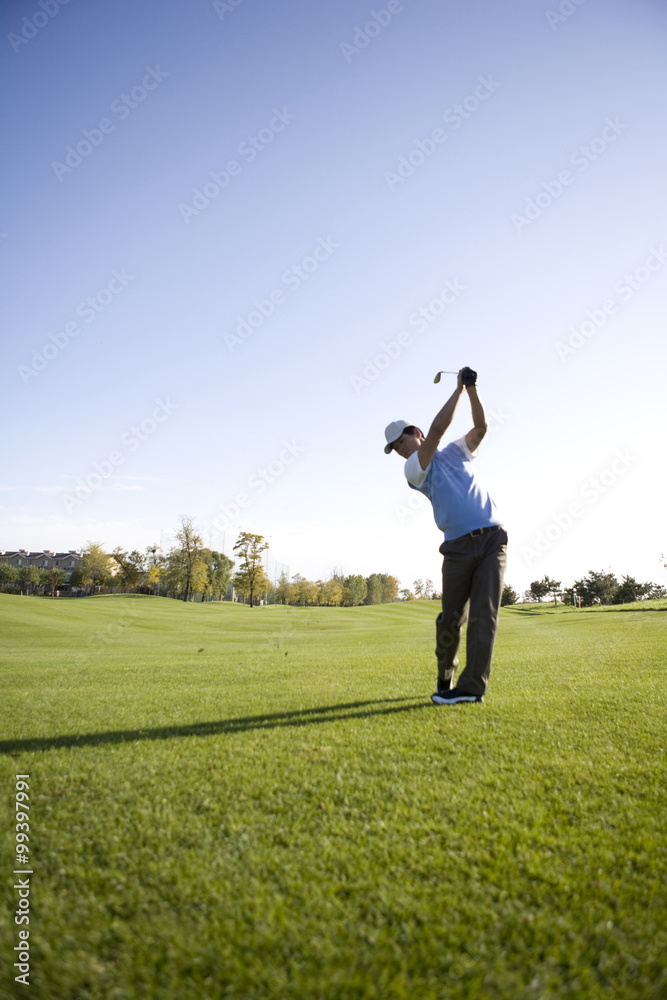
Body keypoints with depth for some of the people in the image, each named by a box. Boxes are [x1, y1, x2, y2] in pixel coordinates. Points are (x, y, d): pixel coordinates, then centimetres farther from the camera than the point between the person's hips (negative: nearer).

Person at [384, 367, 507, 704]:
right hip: (458, 547, -1)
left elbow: (480, 427, 4)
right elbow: (437, 429, -7)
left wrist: (472, 390, -6)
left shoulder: (456, 450, 18)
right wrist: (458, 389, -1)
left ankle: (472, 686, -11)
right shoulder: (413, 469, 3)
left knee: (483, 614, -9)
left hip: (492, 539, 1)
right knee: (451, 617, -3)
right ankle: (445, 676, 19)